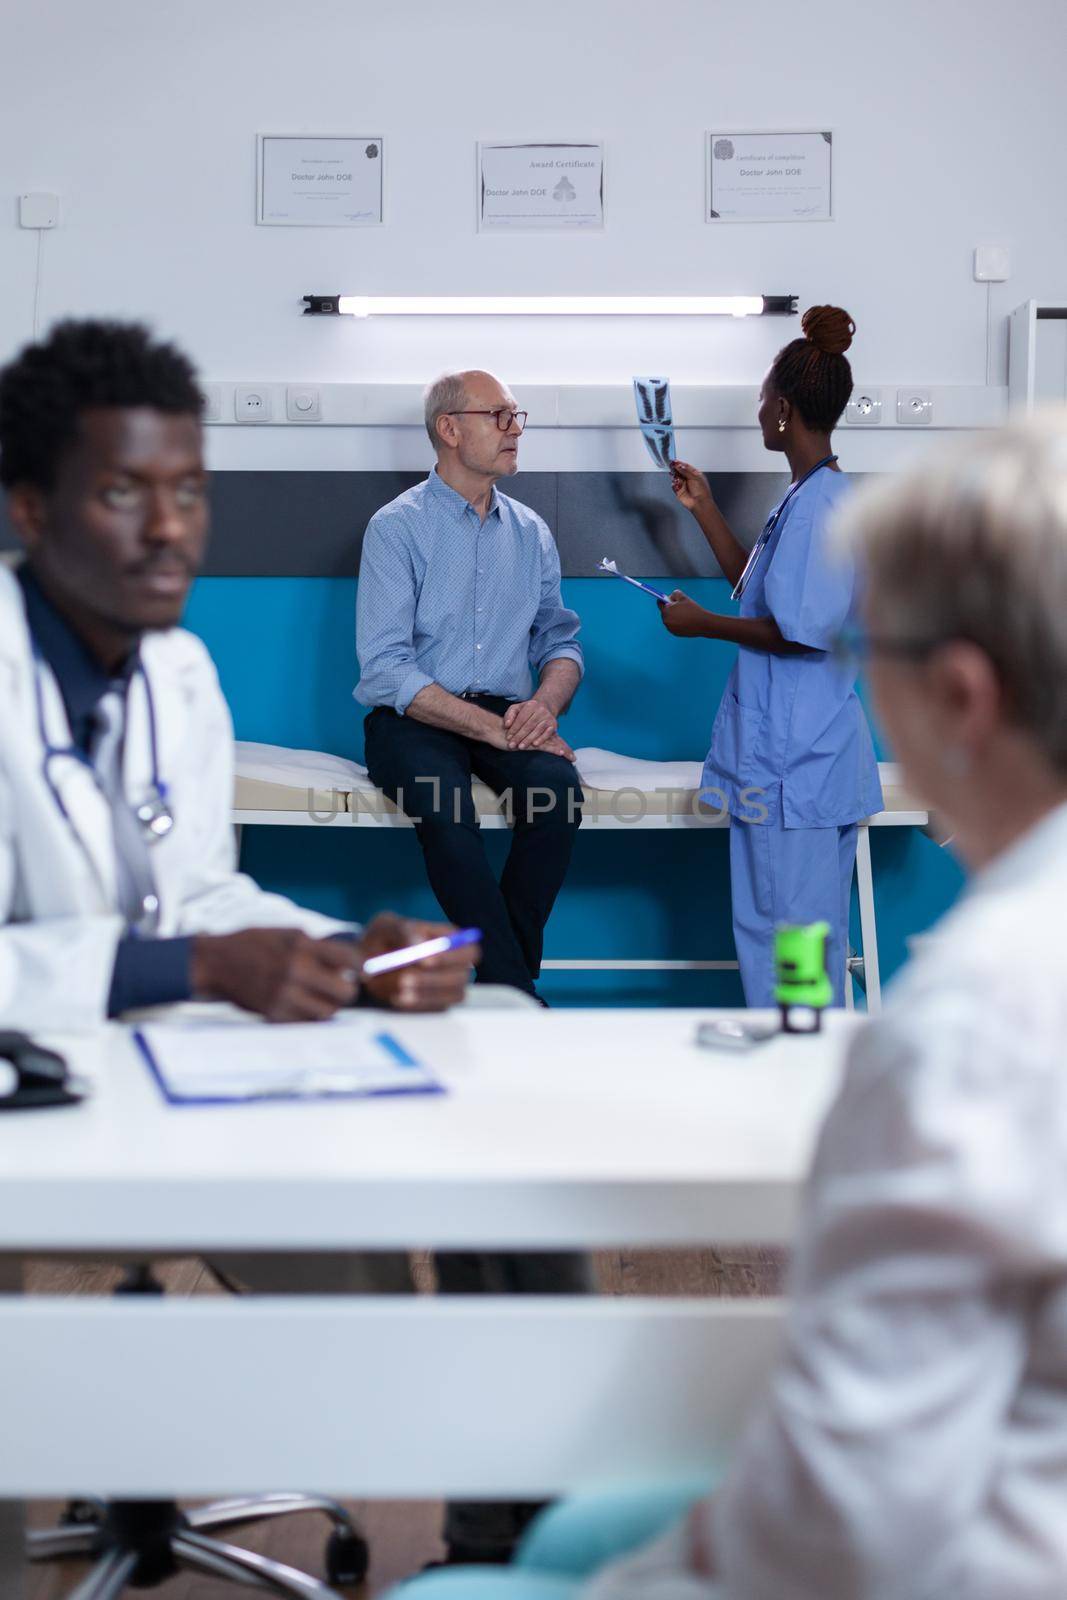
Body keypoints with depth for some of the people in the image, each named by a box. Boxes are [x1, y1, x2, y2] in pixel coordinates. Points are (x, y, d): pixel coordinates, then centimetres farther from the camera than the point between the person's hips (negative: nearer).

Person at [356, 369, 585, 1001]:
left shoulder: (531, 532, 14)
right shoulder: (397, 527, -3)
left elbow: (561, 640, 14)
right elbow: (385, 669, -11)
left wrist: (545, 703, -11)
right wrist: (493, 728, -19)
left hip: (507, 715, 4)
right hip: (414, 719, -4)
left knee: (556, 782, -30)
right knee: (444, 801, -36)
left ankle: (504, 971, -18)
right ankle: (517, 995, -27)